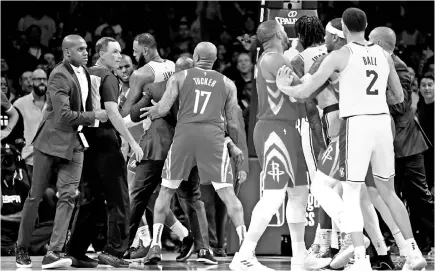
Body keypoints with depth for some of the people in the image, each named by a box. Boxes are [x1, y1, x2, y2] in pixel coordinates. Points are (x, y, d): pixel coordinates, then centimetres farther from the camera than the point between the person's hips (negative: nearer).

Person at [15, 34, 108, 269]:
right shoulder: (59, 76, -17)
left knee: (67, 196, -7)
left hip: (74, 143, 6)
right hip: (51, 141, -6)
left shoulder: (84, 73, 7)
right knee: (36, 196, 5)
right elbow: (64, 115, -23)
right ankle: (22, 248, 19)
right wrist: (94, 116, -16)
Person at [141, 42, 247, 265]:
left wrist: (150, 112, 24)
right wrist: (237, 147, 32)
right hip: (213, 136, 0)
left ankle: (155, 245, 7)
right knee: (227, 194, -1)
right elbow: (233, 123, 17)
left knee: (166, 191, 13)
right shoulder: (227, 83, 17)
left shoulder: (180, 77, 13)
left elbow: (163, 109, 2)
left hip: (185, 132, 0)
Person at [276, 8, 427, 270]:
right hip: (383, 123, 5)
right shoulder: (384, 55, 12)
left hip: (356, 123, -5)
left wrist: (284, 87, 15)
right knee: (388, 192, 17)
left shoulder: (340, 55, -3)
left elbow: (305, 92, -4)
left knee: (351, 195, 1)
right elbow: (399, 96, 21)